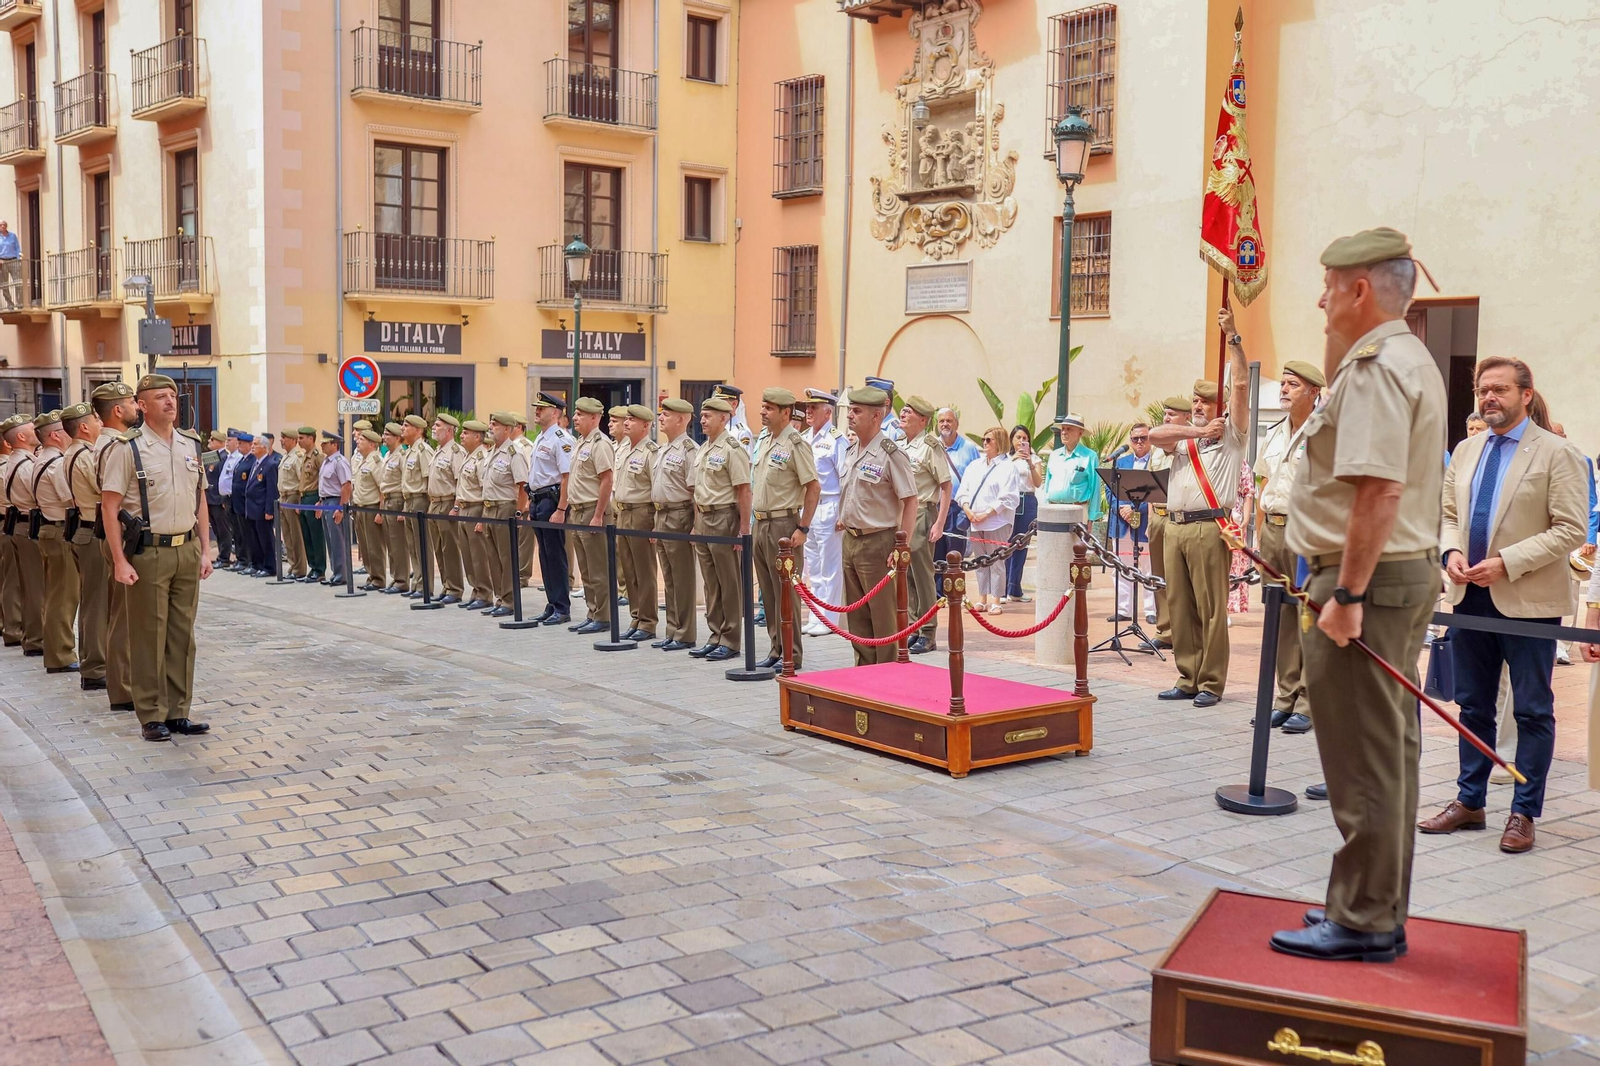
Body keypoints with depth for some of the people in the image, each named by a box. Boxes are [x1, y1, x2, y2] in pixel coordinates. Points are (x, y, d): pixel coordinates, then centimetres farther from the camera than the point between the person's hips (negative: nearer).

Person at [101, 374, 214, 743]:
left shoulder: (191, 445, 10)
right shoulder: (128, 448, -6)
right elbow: (110, 505, -8)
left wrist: (204, 550, 9)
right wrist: (119, 560, -13)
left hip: (187, 549, 5)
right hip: (149, 551, -5)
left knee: (183, 633, 8)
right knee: (149, 636, 0)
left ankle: (178, 712, 16)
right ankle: (152, 716, 9)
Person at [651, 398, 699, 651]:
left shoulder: (689, 450, -12)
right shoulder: (662, 450, 16)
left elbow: (696, 491, -16)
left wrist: (696, 527, -19)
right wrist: (657, 522, 19)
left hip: (679, 518, -9)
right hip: (661, 517, 9)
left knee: (683, 580, -3)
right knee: (669, 579, 13)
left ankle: (685, 635, 3)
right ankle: (672, 632, 19)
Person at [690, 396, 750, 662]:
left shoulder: (732, 449, -12)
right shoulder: (702, 449, 14)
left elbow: (744, 491, -16)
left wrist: (744, 529, -18)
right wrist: (696, 523, 17)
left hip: (724, 518, -9)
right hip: (703, 519, 9)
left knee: (729, 583, -1)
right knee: (710, 583, 12)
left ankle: (730, 641, 4)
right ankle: (715, 637, 19)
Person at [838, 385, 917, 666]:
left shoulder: (890, 454, -14)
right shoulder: (851, 452, 11)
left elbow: (910, 502, -15)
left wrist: (903, 547, -19)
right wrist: (844, 520, 15)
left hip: (877, 542, -8)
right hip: (850, 540, 8)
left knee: (883, 614, -1)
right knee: (856, 614, 14)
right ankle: (864, 667, 24)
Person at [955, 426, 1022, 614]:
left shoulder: (1007, 466, -4)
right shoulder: (975, 466, 16)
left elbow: (1008, 498, -11)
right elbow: (963, 491, 12)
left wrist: (987, 513, -15)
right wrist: (968, 510, -5)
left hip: (997, 522, -6)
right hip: (975, 521, 6)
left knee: (996, 562, -3)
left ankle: (995, 601, 2)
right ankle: (981, 599, 16)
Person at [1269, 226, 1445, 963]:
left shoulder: (1376, 366, -17)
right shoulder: (1409, 359, 16)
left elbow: (1379, 489, -26)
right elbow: (1340, 399, 32)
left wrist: (1347, 593, -25)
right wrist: (1334, 347, 20)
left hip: (1368, 580, -11)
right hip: (1407, 572, 11)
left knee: (1364, 760, -4)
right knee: (1388, 753, 15)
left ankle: (1362, 923, 5)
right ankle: (1378, 908, 25)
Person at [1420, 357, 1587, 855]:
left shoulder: (1557, 453, -8)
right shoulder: (1465, 451, 11)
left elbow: (1571, 530, -13)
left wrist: (1506, 564, -20)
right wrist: (1452, 551, -4)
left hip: (1528, 601, -6)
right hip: (1470, 597, 6)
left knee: (1532, 711, 4)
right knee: (1473, 706, 13)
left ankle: (1524, 813, 13)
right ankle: (1469, 802, 23)